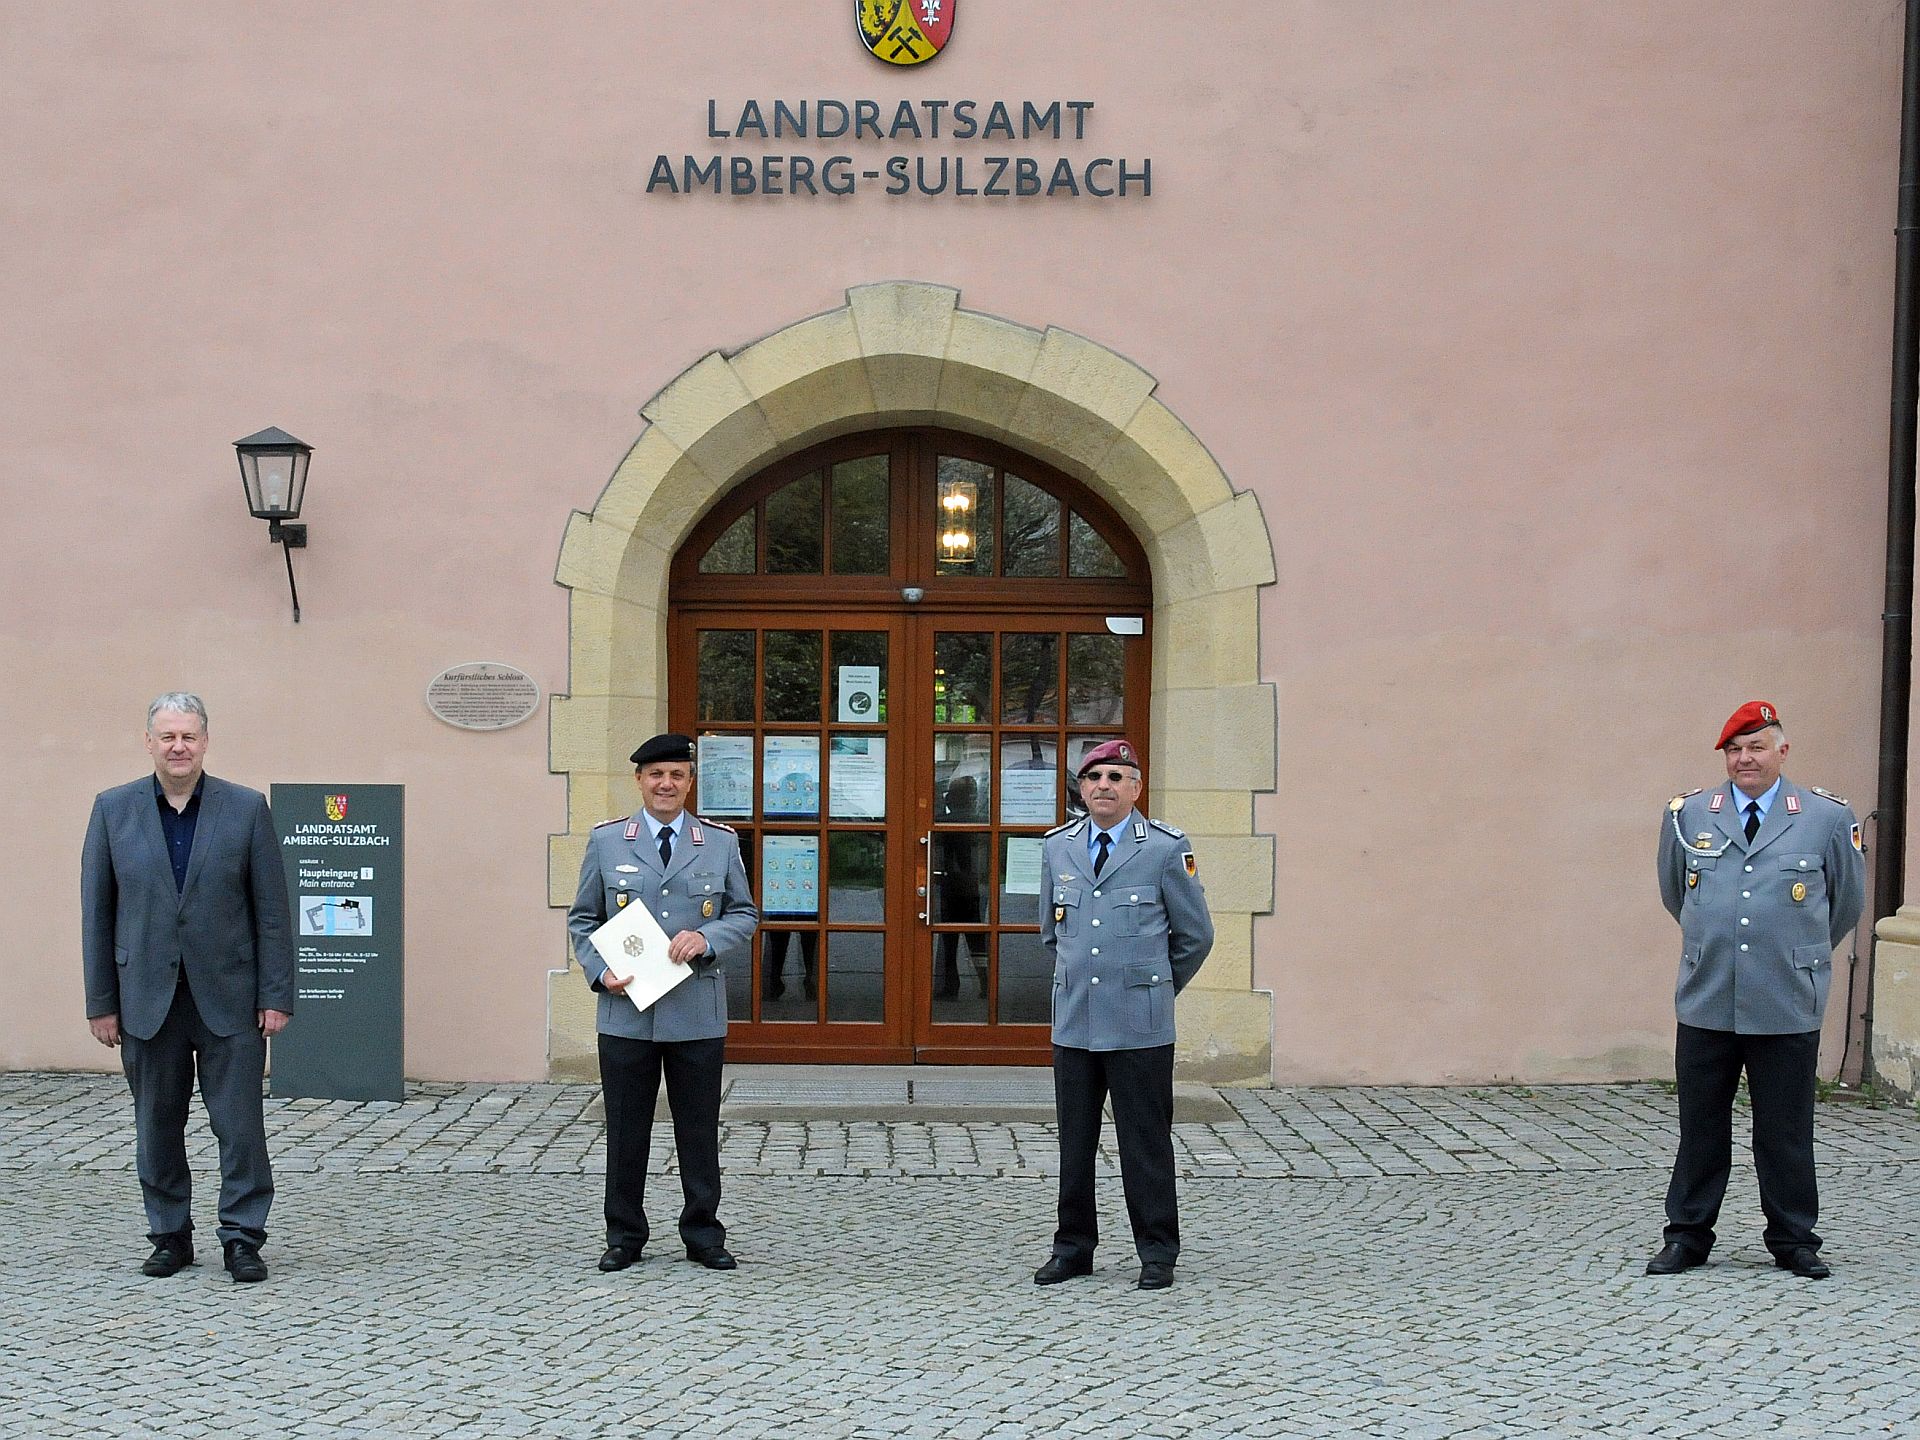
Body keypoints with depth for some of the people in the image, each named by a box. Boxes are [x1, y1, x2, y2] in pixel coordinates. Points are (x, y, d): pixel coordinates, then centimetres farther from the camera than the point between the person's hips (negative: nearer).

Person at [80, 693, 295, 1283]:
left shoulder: (247, 808, -1)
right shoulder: (113, 809, 3)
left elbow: (272, 909, 0)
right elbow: (96, 911, 4)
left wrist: (276, 995, -5)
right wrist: (101, 1002, 1)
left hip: (228, 997, -1)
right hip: (147, 998, 2)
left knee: (240, 1123, 0)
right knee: (157, 1126, 10)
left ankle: (242, 1238, 11)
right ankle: (170, 1235, 23)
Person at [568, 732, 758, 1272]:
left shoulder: (721, 842, 7)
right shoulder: (606, 841, 7)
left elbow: (744, 915, 9)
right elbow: (582, 919, 10)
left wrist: (707, 939, -11)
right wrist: (601, 971, -6)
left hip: (698, 1013, 0)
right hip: (625, 1011, 0)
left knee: (699, 1129, 6)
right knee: (625, 1130, 6)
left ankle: (703, 1234, 19)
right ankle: (624, 1236, 19)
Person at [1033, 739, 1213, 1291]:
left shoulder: (1167, 848, -4)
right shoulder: (1057, 846, 9)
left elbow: (1195, 935, 6)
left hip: (1139, 1025, -4)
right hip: (1073, 1021, 4)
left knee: (1146, 1142, 2)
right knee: (1074, 1141, 8)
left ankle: (1157, 1253, 12)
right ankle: (1073, 1248, 19)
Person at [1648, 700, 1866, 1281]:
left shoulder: (1828, 818, 0)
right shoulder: (1686, 816, 5)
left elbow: (1848, 903, 13)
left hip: (1788, 1009, -1)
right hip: (1705, 1005, 2)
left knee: (1786, 1130, 7)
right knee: (1701, 1127, 8)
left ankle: (1794, 1240, 21)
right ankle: (1687, 1235, 19)